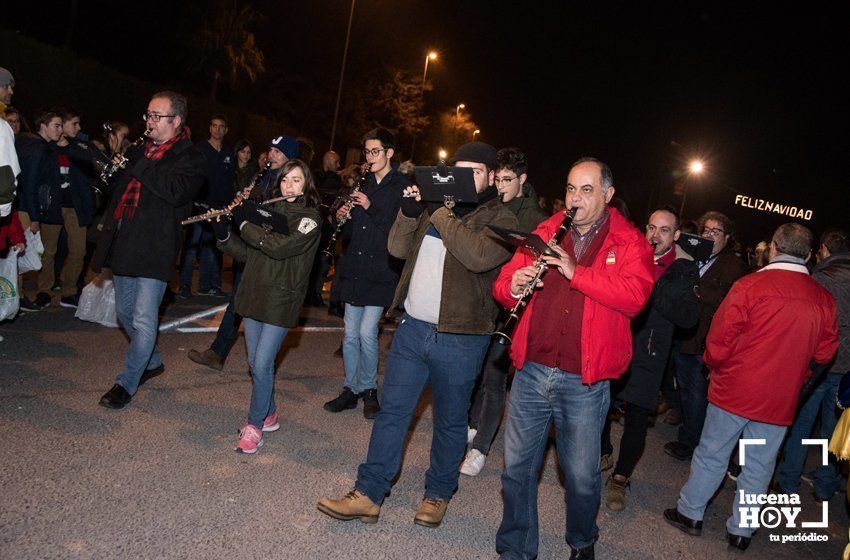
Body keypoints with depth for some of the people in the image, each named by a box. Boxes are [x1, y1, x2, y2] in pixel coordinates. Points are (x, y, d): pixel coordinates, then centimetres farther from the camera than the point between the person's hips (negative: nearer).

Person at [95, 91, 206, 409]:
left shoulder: (190, 158, -6)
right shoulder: (140, 150, 17)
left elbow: (176, 191, -24)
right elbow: (119, 187, 29)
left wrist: (139, 165, -18)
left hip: (155, 248, -8)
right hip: (125, 244, 8)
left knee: (144, 320, -6)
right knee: (125, 313, 18)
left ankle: (127, 383, 8)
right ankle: (152, 361, 38)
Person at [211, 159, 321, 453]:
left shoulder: (310, 218, -7)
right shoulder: (269, 211, 11)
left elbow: (281, 246, -23)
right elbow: (246, 253, 11)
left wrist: (244, 224, -15)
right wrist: (223, 233, -5)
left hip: (281, 301, -6)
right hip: (253, 296, 6)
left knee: (262, 365, -7)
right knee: (255, 363, 13)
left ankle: (255, 426, 9)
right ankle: (269, 415, 32)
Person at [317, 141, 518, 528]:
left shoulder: (500, 219, -6)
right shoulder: (436, 206, 12)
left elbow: (479, 256, -26)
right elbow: (398, 248, 9)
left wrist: (440, 215, -19)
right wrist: (410, 210, -6)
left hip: (459, 339, -5)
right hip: (412, 327, 5)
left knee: (449, 421, 12)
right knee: (391, 410, 8)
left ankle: (438, 494, 31)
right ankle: (368, 495, 17)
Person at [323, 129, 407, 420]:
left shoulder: (403, 186, -4)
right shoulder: (363, 184, 14)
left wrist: (372, 208, -19)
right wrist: (343, 218, -2)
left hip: (381, 269, -6)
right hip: (355, 269, 6)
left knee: (367, 332, -8)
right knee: (350, 334, 9)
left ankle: (368, 389, 13)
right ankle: (351, 390, 22)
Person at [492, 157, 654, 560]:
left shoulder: (629, 244, 0)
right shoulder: (545, 233, 10)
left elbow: (635, 296, -18)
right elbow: (503, 283, 9)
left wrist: (576, 271, -24)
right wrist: (513, 285, -14)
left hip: (585, 382, -2)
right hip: (531, 372, 3)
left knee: (582, 476, 11)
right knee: (517, 467, 10)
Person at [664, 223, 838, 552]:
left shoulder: (750, 285, -16)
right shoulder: (825, 300, -3)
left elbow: (719, 342, -13)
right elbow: (824, 353, 6)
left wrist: (715, 366, 7)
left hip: (735, 390, -3)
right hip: (781, 400, 3)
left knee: (712, 454, 12)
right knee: (759, 466, 14)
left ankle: (690, 513, 25)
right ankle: (741, 530, 26)